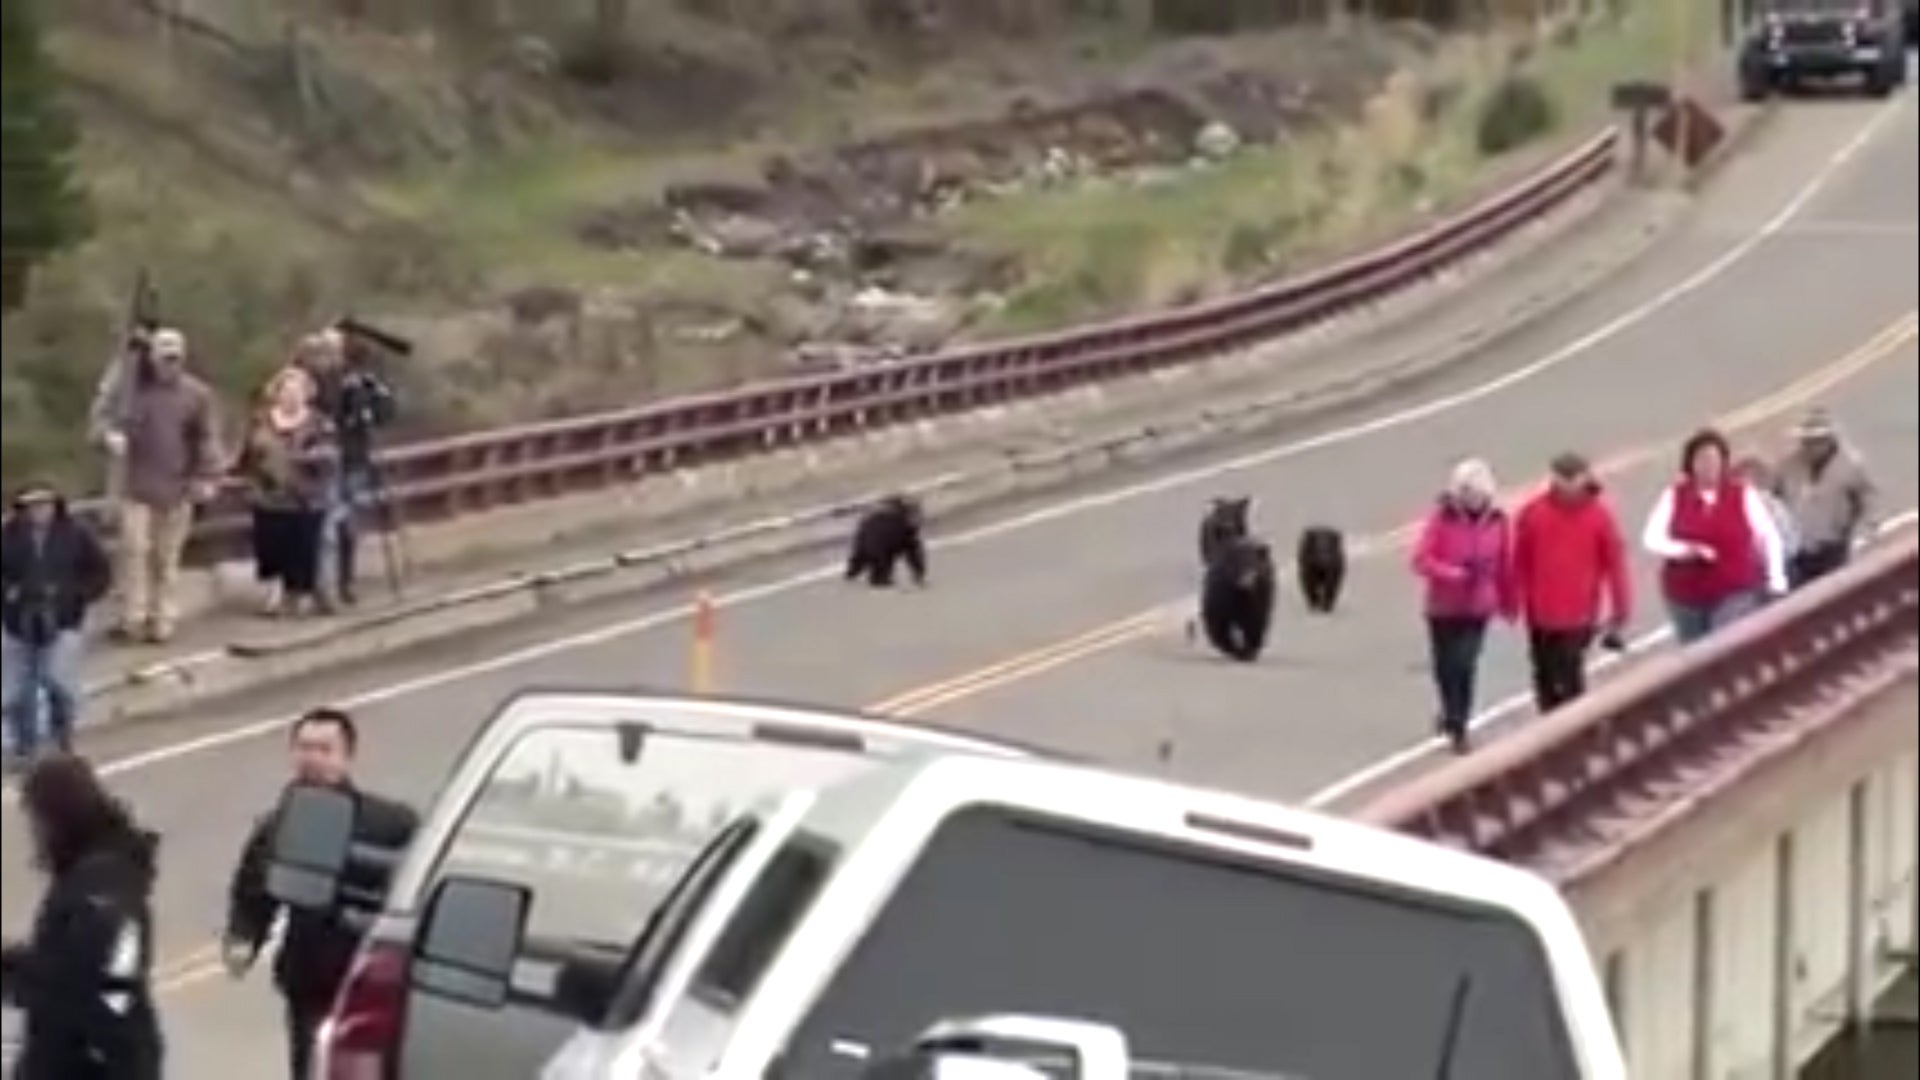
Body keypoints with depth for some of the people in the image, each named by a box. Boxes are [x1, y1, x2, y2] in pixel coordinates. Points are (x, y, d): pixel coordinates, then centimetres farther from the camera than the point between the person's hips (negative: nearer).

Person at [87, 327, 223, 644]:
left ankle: (161, 620, 16)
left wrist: (207, 477, -4)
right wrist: (110, 434, -19)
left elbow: (207, 438, 2)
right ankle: (132, 618, 0)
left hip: (176, 487, 1)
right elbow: (103, 410, 2)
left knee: (167, 557, 8)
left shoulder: (196, 393, -1)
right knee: (134, 548, -7)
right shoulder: (130, 384, -3)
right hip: (134, 483, -1)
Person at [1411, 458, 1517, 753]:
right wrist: (1452, 573, -30)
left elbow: (1506, 565, 4)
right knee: (1445, 665, 11)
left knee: (1465, 665, -9)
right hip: (1443, 606, 0)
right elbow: (1421, 560, -16)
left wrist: (1507, 603, 10)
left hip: (1478, 607, 0)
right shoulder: (1442, 518, -14)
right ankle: (1452, 713, 37)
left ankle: (1457, 725, 4)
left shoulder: (1497, 520, -6)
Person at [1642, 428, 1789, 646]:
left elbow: (1769, 536, 5)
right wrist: (1686, 550, -27)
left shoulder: (1743, 495, -4)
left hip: (1734, 594, -2)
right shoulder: (1674, 496, -3)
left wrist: (1775, 578, 3)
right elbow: (1651, 539, -10)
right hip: (1686, 596, 2)